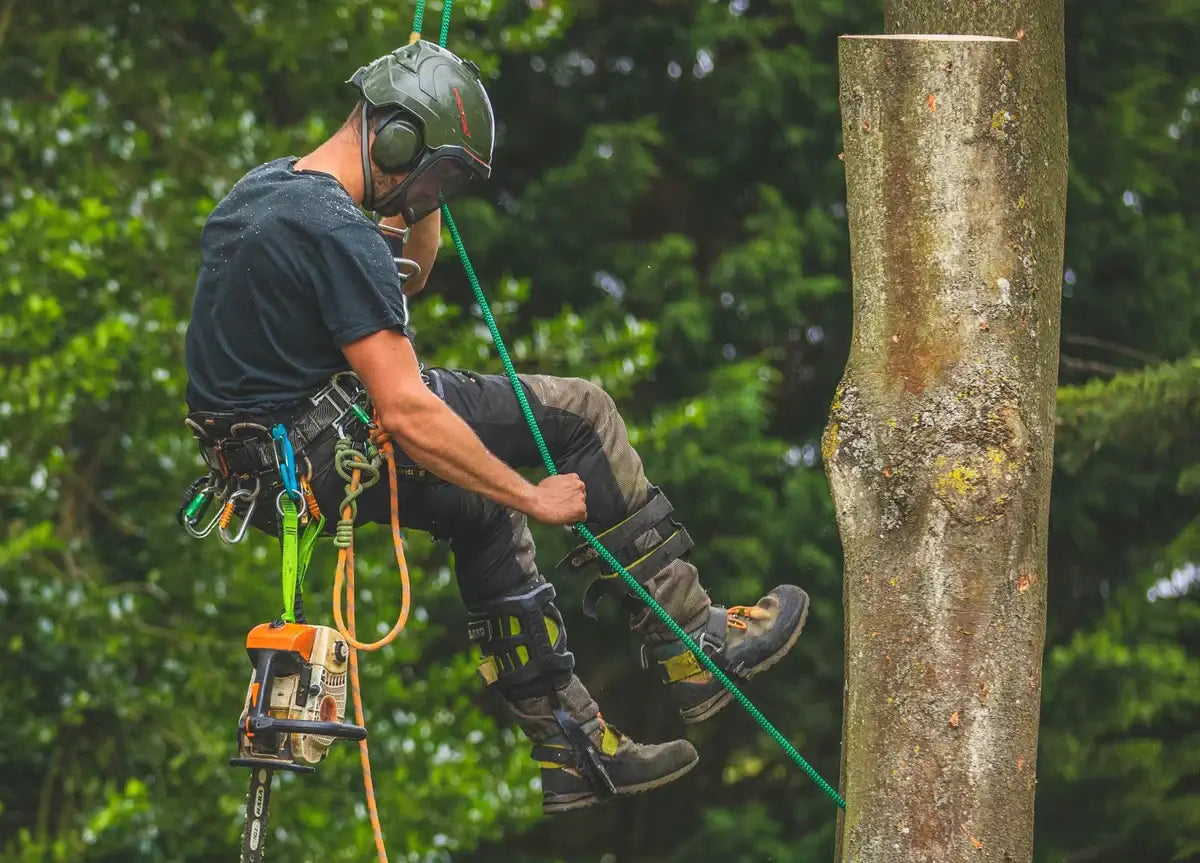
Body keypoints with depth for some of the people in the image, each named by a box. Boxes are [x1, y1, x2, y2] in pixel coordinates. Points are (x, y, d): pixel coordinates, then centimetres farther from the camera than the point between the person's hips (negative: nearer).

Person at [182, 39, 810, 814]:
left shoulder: (261, 187, 11)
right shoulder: (335, 231, -21)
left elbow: (409, 278, 28)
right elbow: (406, 413, -25)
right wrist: (536, 498, -16)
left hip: (254, 461, 10)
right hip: (327, 459, -10)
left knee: (484, 510, 29)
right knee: (580, 413, -3)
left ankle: (569, 749, 29)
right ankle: (694, 648, 5)